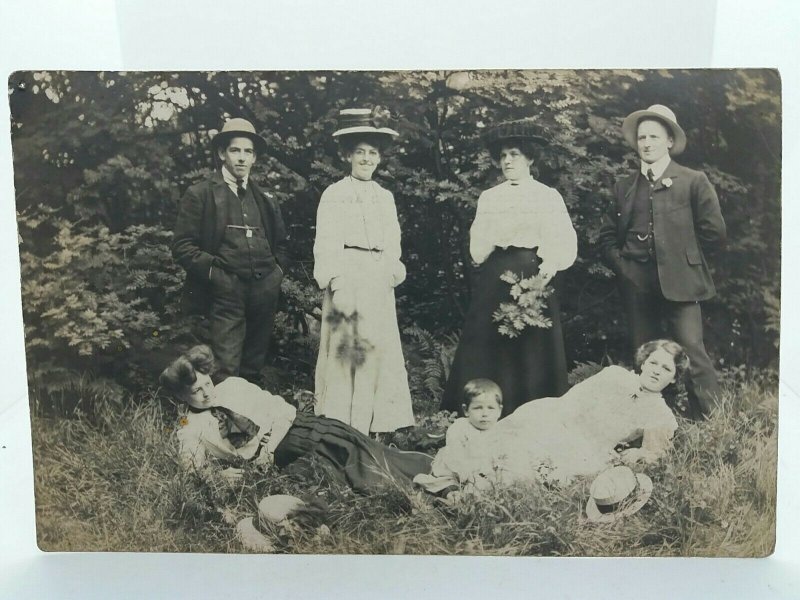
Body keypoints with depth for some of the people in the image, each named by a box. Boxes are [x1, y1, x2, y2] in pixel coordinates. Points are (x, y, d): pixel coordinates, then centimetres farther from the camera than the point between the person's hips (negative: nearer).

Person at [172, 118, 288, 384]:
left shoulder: (265, 199, 18)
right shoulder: (200, 195, 3)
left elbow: (280, 242, 29)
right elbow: (182, 246, -1)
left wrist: (277, 271, 14)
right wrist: (213, 270, -11)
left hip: (264, 292, 5)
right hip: (225, 294, -4)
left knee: (254, 367, 10)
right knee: (224, 370, -7)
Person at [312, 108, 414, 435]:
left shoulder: (385, 197, 16)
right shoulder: (334, 194, 1)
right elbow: (325, 245, -6)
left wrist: (393, 271, -1)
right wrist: (336, 284, -16)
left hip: (379, 283, 5)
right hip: (347, 279, -5)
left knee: (379, 349, 4)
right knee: (345, 348, -4)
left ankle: (372, 426, 15)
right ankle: (340, 427, 6)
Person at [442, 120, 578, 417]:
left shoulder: (548, 196, 7)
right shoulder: (488, 197, 14)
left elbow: (564, 243, -4)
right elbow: (477, 250, 7)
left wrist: (550, 265, -19)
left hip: (532, 278, -2)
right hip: (494, 281, 2)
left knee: (533, 351, -1)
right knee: (488, 350, 0)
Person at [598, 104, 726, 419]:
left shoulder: (693, 181, 3)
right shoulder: (624, 187, 13)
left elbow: (714, 232, 1)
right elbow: (607, 236, 17)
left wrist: (682, 254, 4)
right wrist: (621, 264, 4)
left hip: (680, 282, -3)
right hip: (637, 284, 3)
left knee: (692, 352, -9)